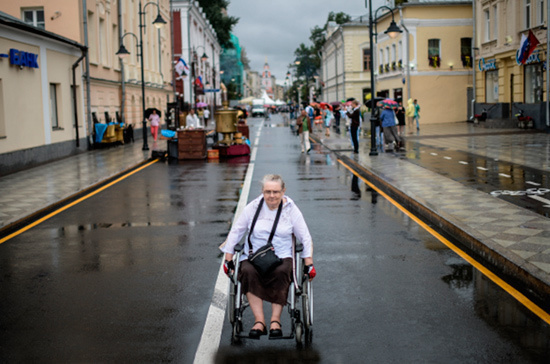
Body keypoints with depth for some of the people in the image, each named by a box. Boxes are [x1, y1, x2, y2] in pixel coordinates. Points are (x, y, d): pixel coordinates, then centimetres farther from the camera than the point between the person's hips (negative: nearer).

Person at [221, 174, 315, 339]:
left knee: (281, 273, -35)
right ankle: (259, 321, -32)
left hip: (282, 256, 0)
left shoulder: (291, 210, 5)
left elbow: (305, 238, 9)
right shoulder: (252, 208, 5)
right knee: (248, 273, -33)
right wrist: (228, 259, 9)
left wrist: (309, 264, 1)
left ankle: (275, 320, -26)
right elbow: (235, 232, 12)